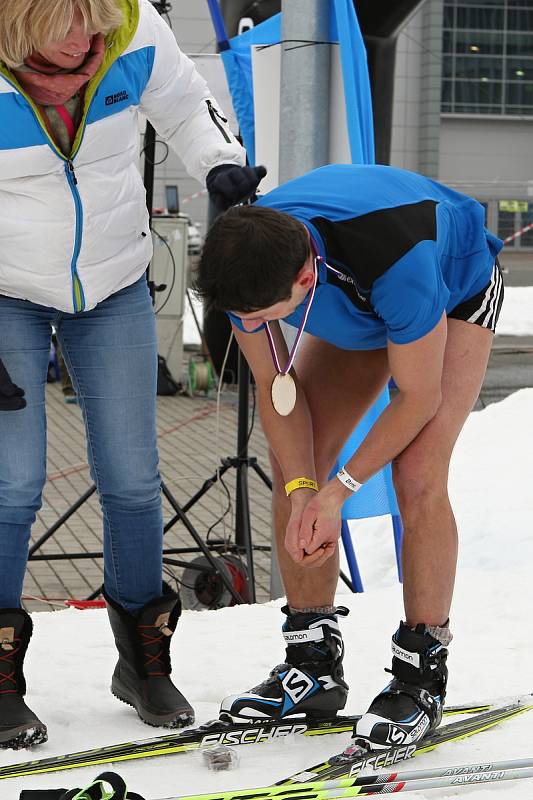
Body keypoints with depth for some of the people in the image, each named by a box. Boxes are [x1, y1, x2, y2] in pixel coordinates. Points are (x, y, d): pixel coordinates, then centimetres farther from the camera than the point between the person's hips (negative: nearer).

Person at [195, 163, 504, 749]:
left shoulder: (394, 259, -46)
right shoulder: (242, 262, -30)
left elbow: (417, 397, -31)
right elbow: (275, 384, -14)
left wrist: (338, 489, -24)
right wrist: (303, 488, -24)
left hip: (456, 294, -5)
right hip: (356, 308, 5)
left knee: (417, 476, -22)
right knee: (291, 463, -7)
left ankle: (421, 676, -9)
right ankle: (313, 664, 4)